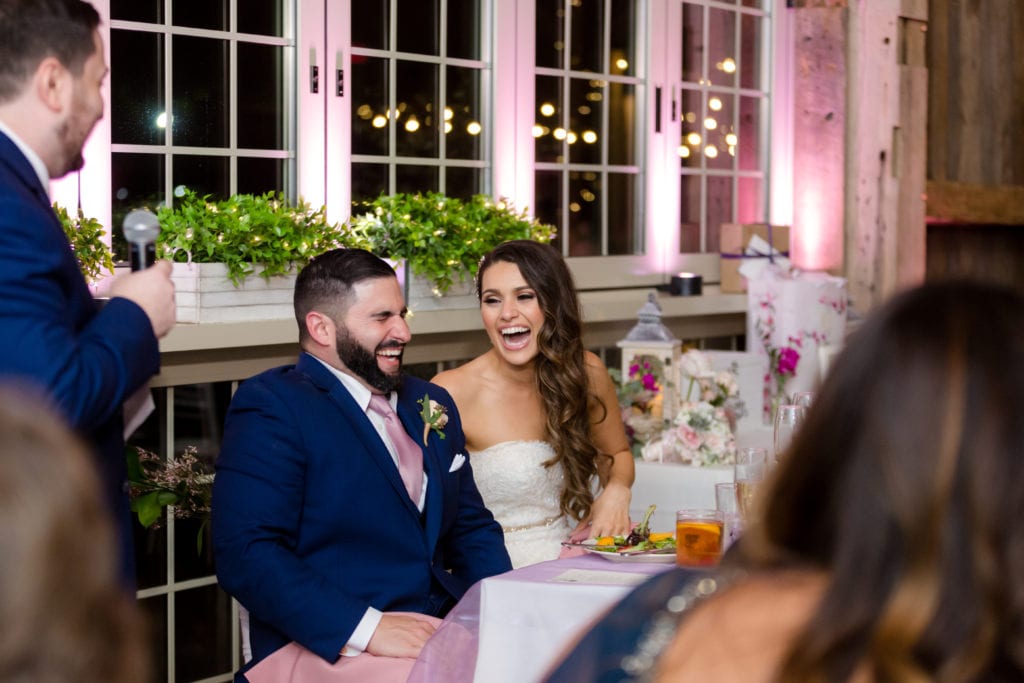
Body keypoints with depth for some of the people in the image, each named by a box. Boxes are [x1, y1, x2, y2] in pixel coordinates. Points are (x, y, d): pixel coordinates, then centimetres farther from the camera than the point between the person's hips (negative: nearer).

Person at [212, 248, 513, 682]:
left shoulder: (431, 404, 18)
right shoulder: (270, 406, -6)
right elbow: (246, 553, -15)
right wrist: (368, 627, -23)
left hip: (445, 632, 7)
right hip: (331, 647, -7)